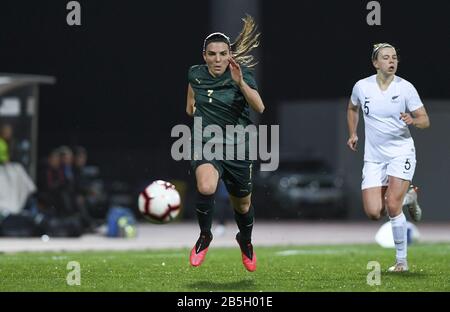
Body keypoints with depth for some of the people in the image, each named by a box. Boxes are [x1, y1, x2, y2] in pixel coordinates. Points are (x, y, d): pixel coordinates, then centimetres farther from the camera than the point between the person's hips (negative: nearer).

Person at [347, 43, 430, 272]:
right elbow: (352, 108, 22)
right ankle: (408, 198, 27)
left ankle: (402, 260, -3)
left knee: (392, 206, -18)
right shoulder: (362, 86, -1)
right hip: (373, 157, 3)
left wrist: (413, 121, -27)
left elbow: (425, 120, -6)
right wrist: (352, 134, 15)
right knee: (373, 212, -7)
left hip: (401, 152, -3)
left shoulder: (405, 87, -8)